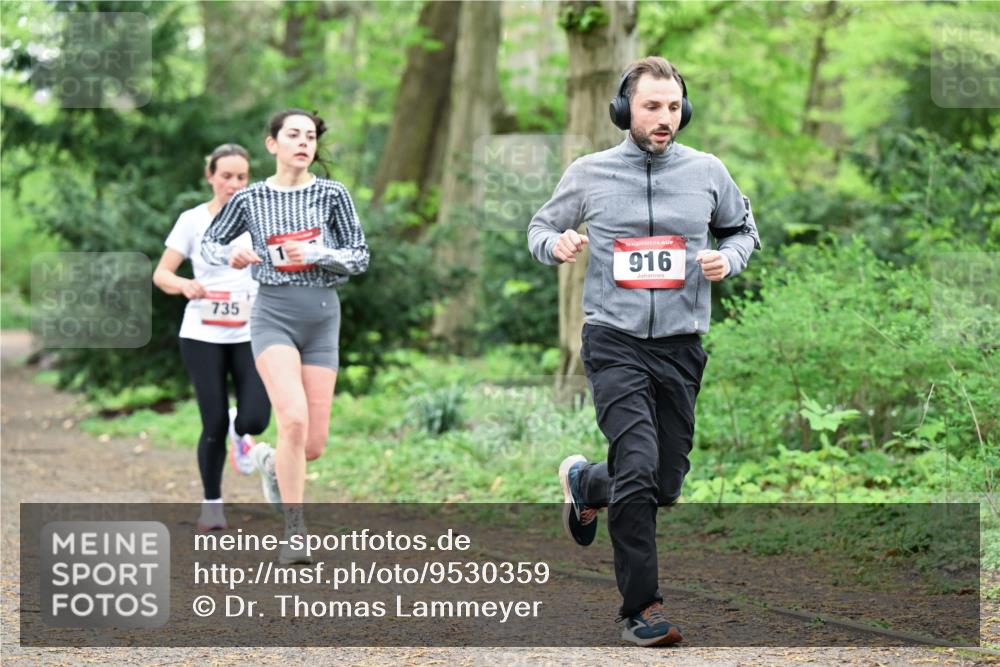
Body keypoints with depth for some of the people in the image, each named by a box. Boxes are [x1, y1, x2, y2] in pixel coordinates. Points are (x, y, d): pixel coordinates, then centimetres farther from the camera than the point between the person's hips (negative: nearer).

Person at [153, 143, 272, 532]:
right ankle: (212, 504, 15)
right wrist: (184, 285, -22)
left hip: (251, 335, 1)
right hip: (203, 336, -1)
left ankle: (240, 429, 25)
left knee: (256, 419, -13)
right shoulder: (193, 221, 1)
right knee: (214, 425, -5)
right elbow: (161, 274, 0)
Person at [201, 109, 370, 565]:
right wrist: (230, 255, -7)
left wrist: (315, 254, -14)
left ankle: (270, 462, 37)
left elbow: (360, 257, 3)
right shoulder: (250, 199, 3)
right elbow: (209, 243, 16)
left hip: (322, 316, 2)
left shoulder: (332, 195, 3)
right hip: (273, 315, -2)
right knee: (294, 419, -24)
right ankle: (294, 534, -14)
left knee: (313, 445, 0)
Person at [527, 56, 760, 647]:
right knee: (638, 470, -19)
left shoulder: (707, 172, 4)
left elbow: (743, 229, 20)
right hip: (616, 344, -3)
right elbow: (541, 227, 14)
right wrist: (556, 244, -10)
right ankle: (641, 607, -9)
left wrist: (729, 260, -3)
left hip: (682, 348, 3)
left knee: (665, 485, 9)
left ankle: (585, 483, 42)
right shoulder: (589, 174, 0)